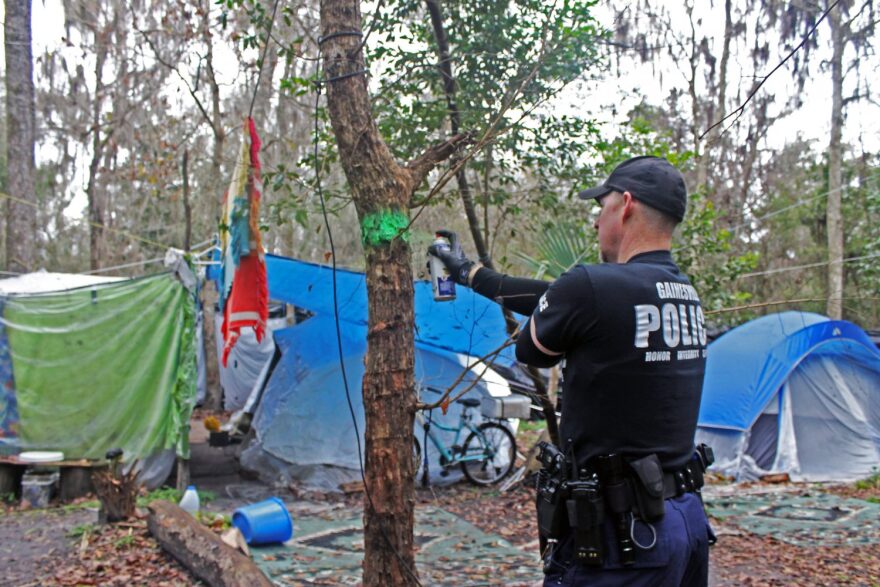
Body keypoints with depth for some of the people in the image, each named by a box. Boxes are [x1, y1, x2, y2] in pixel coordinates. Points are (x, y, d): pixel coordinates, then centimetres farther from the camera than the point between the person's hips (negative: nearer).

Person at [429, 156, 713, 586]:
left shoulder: (591, 286, -18)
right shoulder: (687, 295, 8)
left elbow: (529, 351, 0)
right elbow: (553, 300, 14)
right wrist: (472, 274, 22)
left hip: (621, 534, -8)